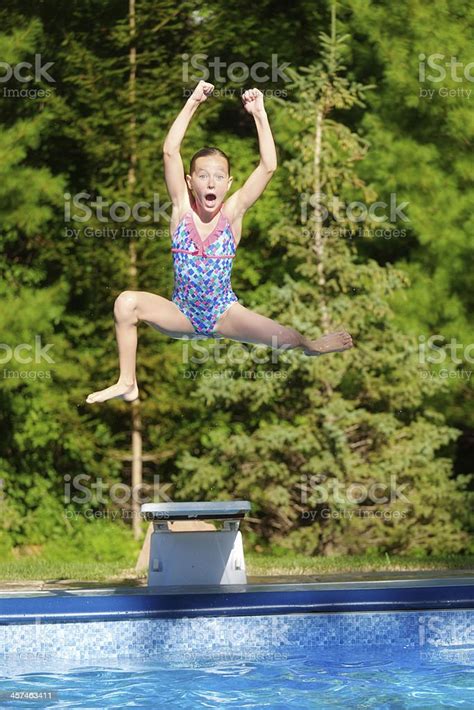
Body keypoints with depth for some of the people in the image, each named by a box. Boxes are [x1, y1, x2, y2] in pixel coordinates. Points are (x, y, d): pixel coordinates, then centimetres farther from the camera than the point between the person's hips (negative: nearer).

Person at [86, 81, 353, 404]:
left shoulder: (233, 212, -8)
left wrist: (259, 114, -21)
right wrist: (193, 103, -21)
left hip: (223, 313, 0)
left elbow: (268, 166, -17)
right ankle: (127, 383, -13)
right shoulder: (182, 208, -8)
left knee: (286, 339, -18)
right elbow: (170, 151, -18)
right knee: (127, 302, -27)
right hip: (182, 313, 0)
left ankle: (311, 345, 23)